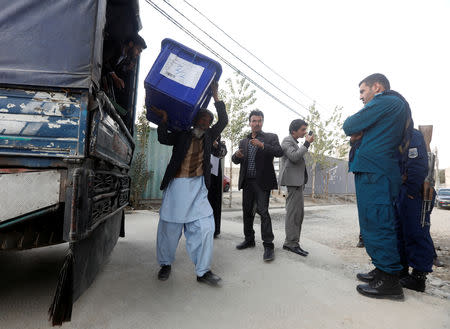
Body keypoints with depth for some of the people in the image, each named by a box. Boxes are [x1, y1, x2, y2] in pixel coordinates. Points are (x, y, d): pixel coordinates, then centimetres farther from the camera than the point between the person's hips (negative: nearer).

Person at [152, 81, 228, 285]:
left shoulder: (208, 136, 13)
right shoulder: (182, 134, 7)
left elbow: (223, 121, 5)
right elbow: (163, 139, -6)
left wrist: (215, 97, 1)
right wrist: (164, 119, -14)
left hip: (198, 186, 2)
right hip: (177, 185, -2)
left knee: (204, 227, -5)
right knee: (170, 227, 6)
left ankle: (203, 271, 6)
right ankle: (166, 264, 28)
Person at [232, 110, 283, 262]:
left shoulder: (271, 137, 3)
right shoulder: (243, 142, 17)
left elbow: (279, 152, -13)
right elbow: (235, 160, 12)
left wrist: (262, 145, -25)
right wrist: (237, 155, -12)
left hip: (262, 181, -5)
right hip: (247, 182, 5)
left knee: (263, 212, -11)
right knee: (247, 211, 12)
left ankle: (268, 246, -4)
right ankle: (249, 239, 27)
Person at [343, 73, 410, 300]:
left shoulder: (385, 101, -6)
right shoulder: (400, 105, 25)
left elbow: (349, 128, -6)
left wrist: (354, 125, 15)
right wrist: (361, 134, 8)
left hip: (373, 172, -10)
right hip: (385, 171, 10)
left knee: (376, 224, -8)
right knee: (376, 223, 14)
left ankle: (390, 282, -2)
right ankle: (382, 271, 22)